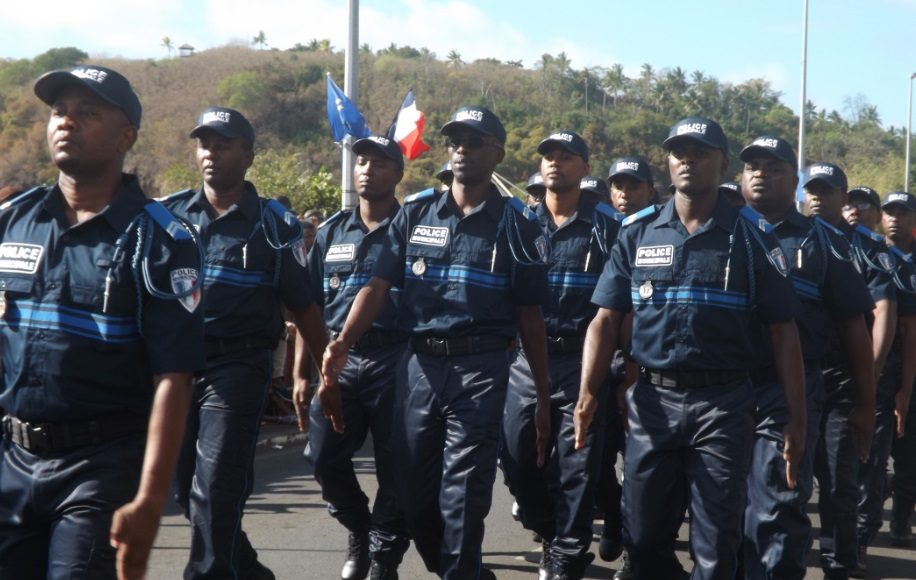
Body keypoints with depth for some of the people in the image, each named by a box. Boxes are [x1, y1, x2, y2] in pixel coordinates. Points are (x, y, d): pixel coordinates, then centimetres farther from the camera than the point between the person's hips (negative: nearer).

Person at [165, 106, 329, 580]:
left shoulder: (273, 224, 1)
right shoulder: (168, 214, 8)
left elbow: (303, 308, 4)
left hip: (237, 368, -4)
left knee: (216, 491, -6)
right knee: (186, 489, 13)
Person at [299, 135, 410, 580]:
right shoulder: (331, 232, 12)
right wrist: (303, 372, 9)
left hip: (395, 360, -3)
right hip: (338, 360, 3)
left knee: (394, 467, 2)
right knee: (323, 455, -2)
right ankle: (359, 528, 25)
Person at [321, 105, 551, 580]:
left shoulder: (516, 223, 1)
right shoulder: (415, 212, 8)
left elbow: (530, 318, 2)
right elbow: (378, 286, 1)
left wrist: (542, 397, 1)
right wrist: (341, 345, -15)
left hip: (481, 369, -3)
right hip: (418, 364, 4)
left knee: (462, 498, -3)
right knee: (412, 491, 11)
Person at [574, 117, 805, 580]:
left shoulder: (751, 238, -1)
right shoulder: (637, 233, 5)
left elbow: (783, 332, -1)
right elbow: (607, 319, 3)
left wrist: (796, 415, -7)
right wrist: (588, 393, -11)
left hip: (723, 403, -2)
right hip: (651, 398, 2)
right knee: (643, 535, 12)